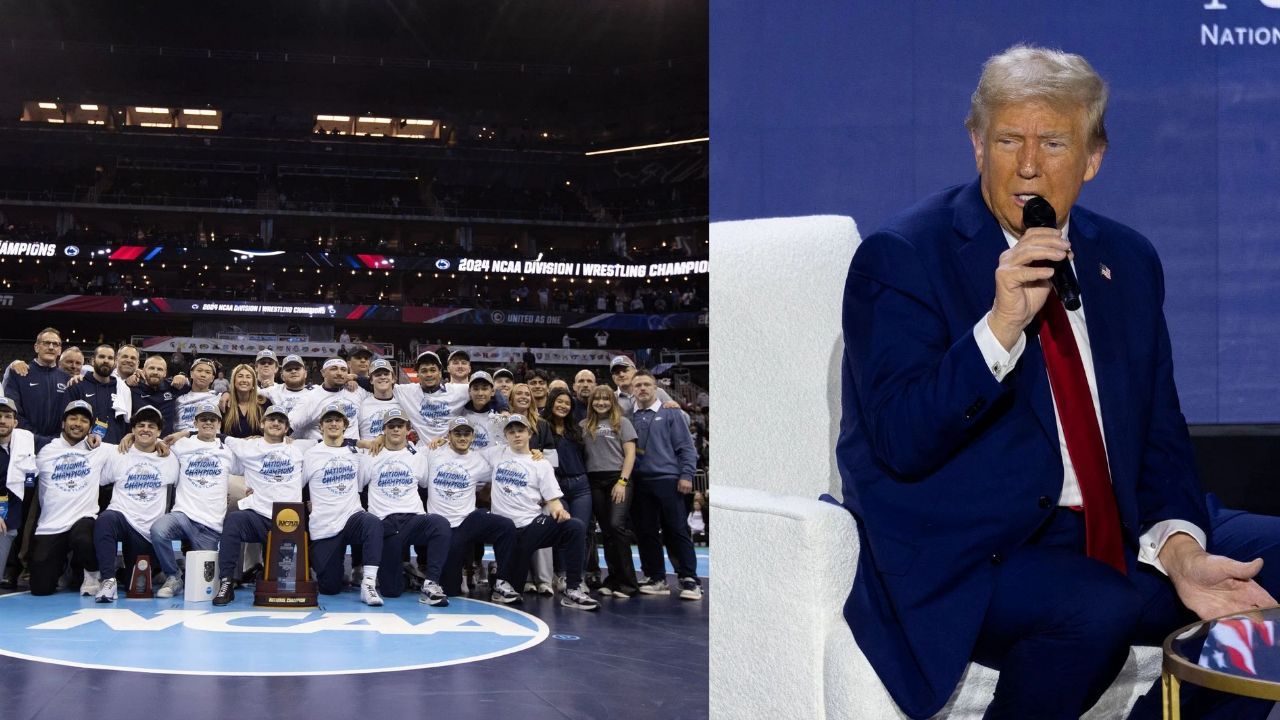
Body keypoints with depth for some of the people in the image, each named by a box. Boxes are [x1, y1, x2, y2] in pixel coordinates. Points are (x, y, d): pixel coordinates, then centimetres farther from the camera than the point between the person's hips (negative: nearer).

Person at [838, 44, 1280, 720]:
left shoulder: (1127, 260, 12)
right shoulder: (902, 257, -7)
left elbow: (1160, 438, 10)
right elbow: (900, 443, -16)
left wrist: (1179, 550, -9)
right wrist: (1001, 326, -27)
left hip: (1120, 537, 6)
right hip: (966, 556, -6)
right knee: (1095, 610, -32)